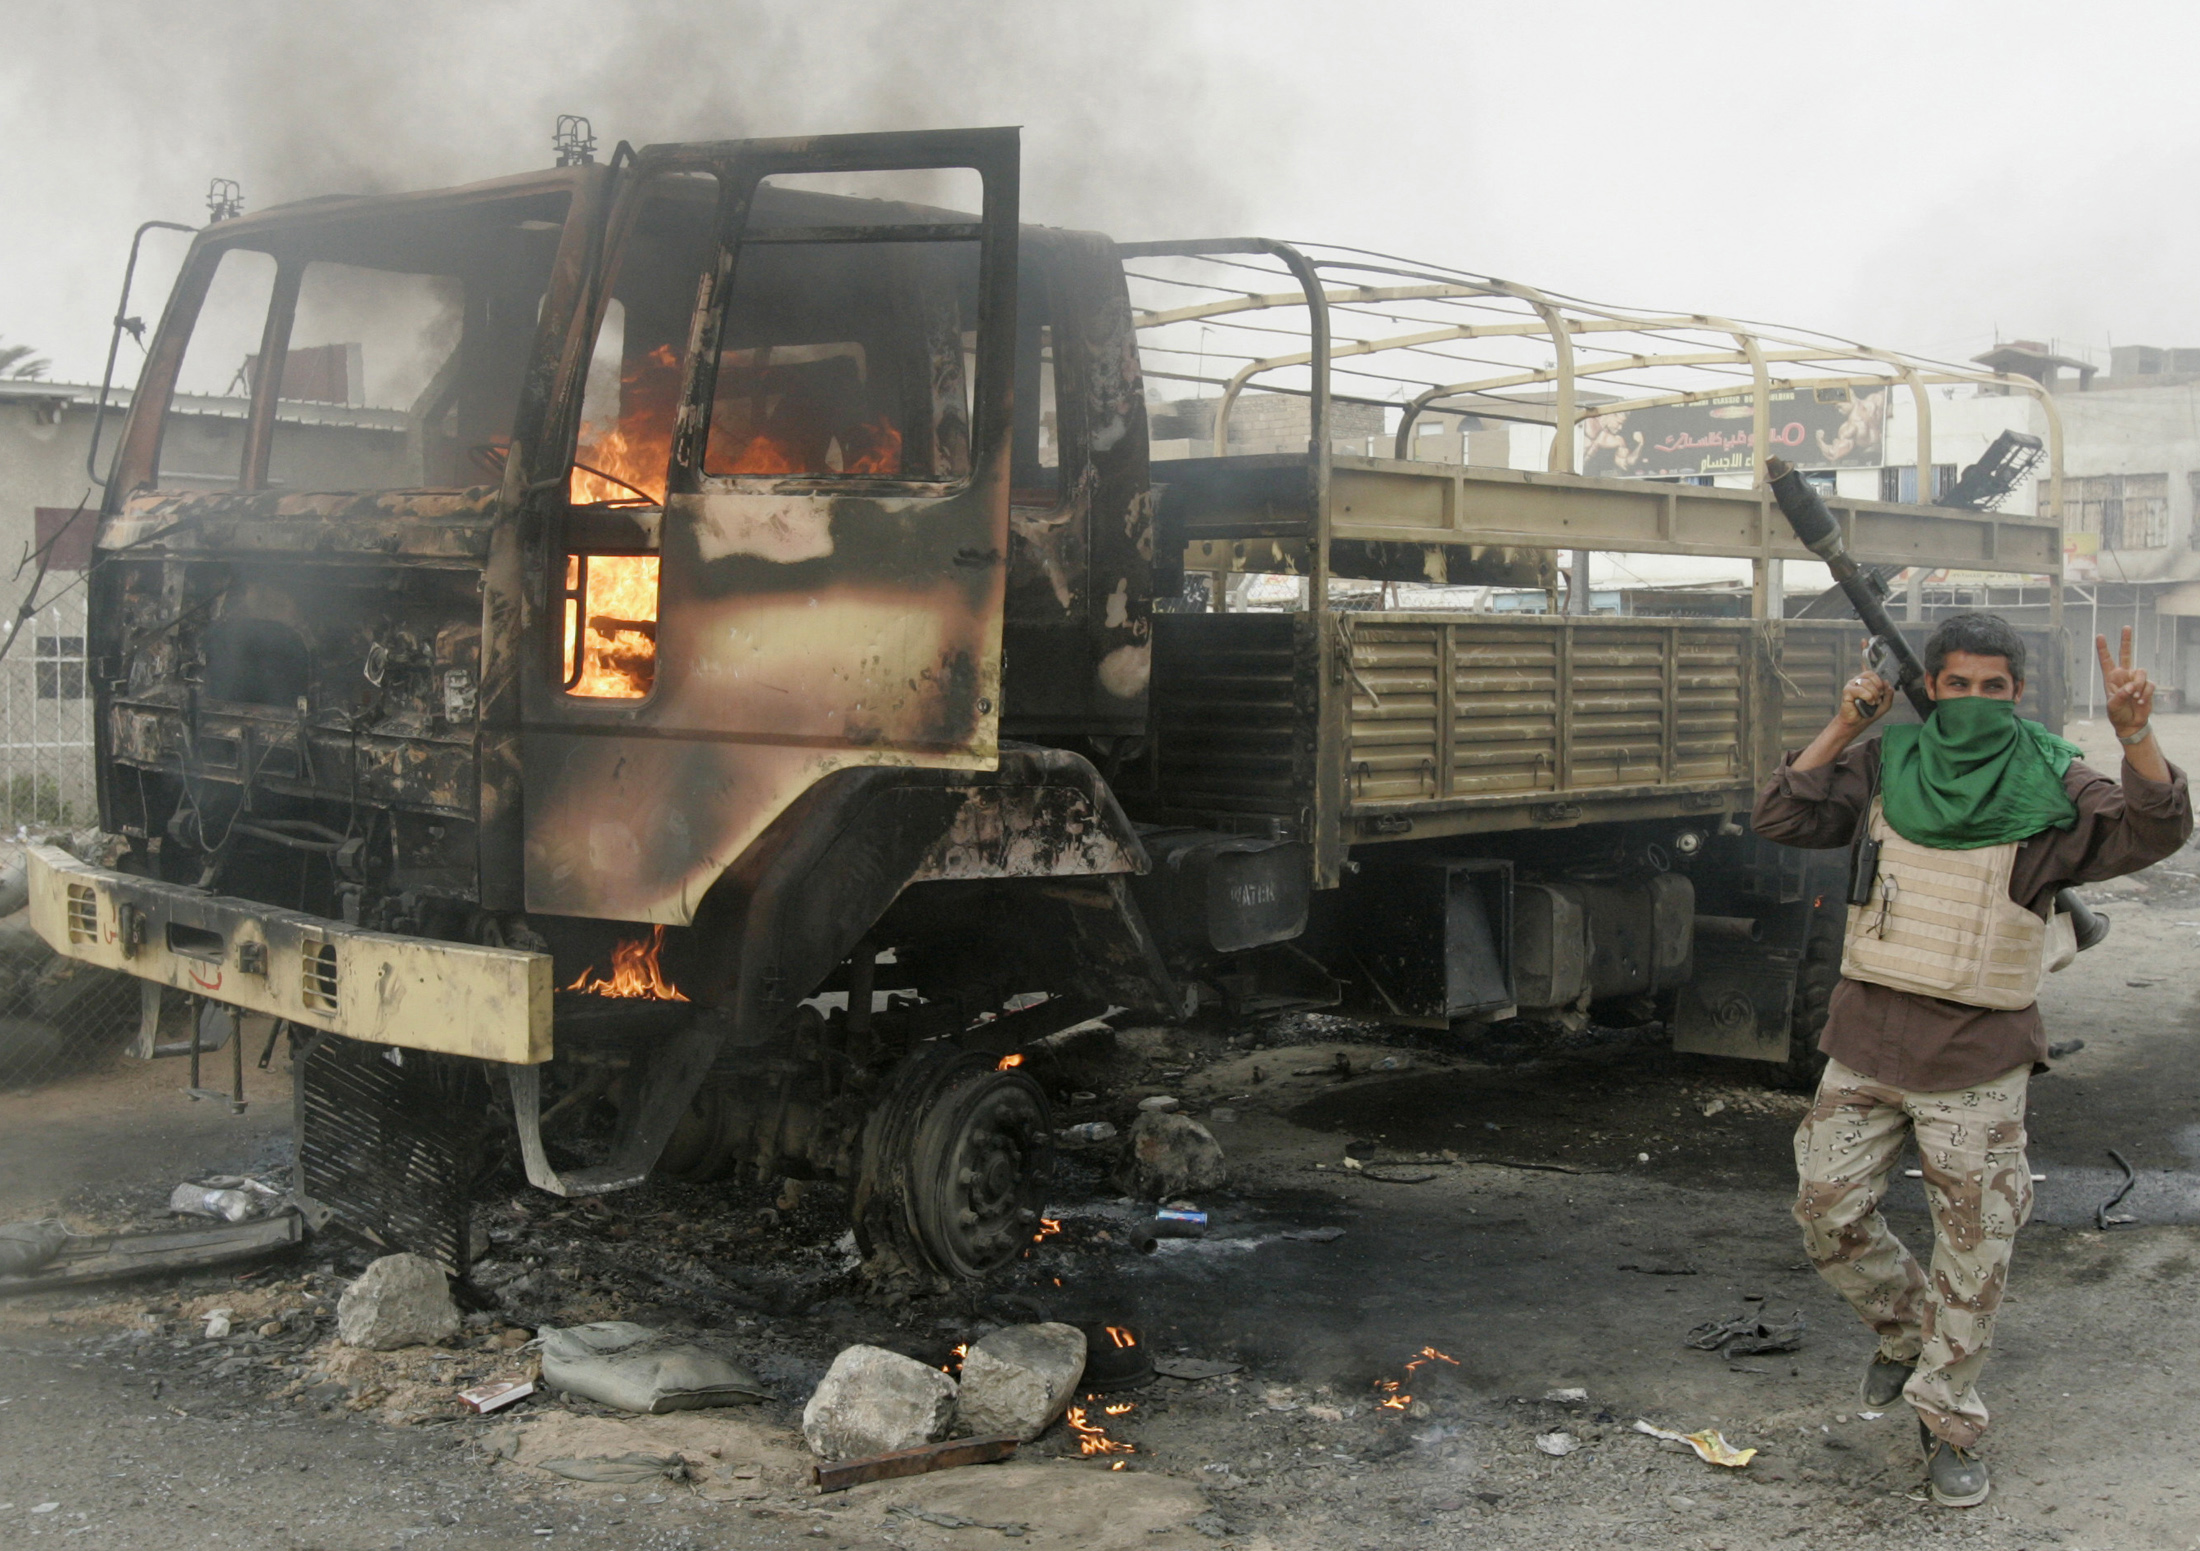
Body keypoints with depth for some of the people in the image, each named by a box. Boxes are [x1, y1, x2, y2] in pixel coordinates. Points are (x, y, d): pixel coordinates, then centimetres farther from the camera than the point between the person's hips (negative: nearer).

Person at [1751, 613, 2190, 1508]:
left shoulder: (2048, 786, -6)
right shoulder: (1884, 768, 1)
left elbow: (2153, 832, -18)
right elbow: (1781, 820, -4)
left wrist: (2135, 733, -35)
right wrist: (1843, 728, -13)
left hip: (1977, 1060, -2)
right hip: (1869, 1038, 3)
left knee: (1974, 1249, 4)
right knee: (1829, 1208, 6)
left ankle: (1949, 1426, 20)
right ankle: (1903, 1327, 35)